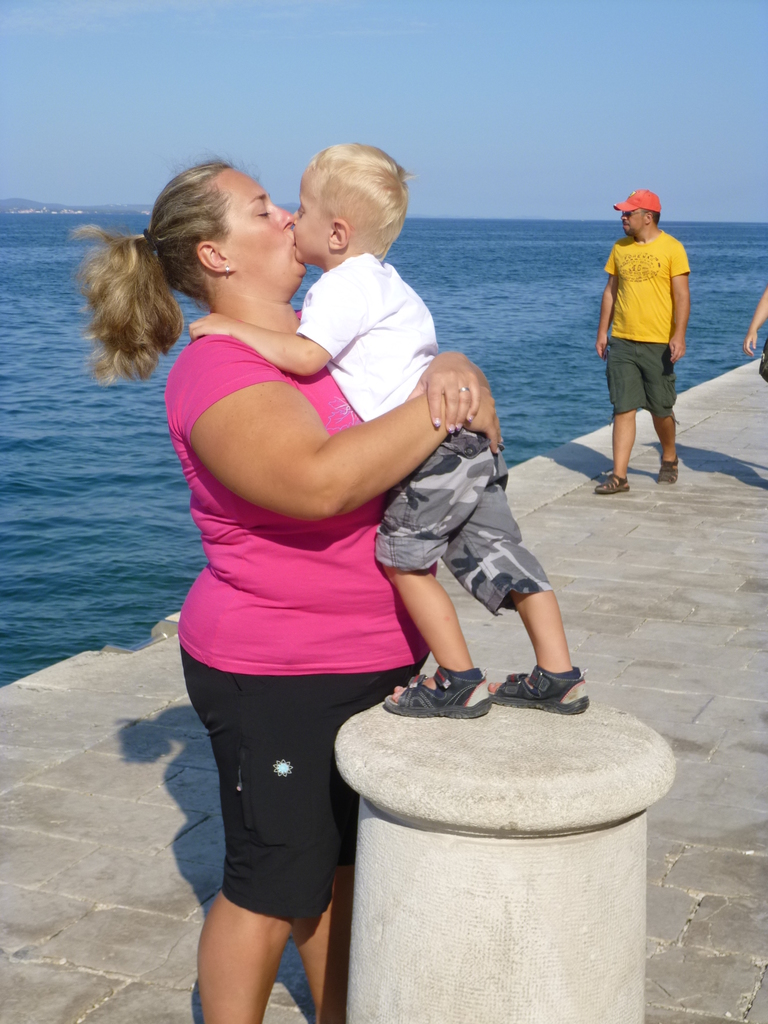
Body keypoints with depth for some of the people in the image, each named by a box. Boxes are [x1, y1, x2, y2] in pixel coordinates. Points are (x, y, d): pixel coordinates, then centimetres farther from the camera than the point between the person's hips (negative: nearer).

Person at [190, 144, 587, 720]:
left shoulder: (343, 286, -10)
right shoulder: (379, 278, 21)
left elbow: (304, 355, -20)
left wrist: (234, 327, -12)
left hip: (433, 451, -10)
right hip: (471, 437, 10)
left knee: (405, 561, 1)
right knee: (497, 554, 10)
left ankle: (460, 683, 6)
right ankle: (558, 678, 13)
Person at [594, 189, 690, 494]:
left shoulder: (671, 248, -5)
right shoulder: (620, 248, 9)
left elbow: (682, 296, -8)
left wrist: (679, 336, -16)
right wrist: (602, 331, 10)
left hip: (658, 343, -3)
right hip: (622, 343, 3)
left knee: (660, 409, 7)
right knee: (623, 409, -2)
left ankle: (669, 458, 33)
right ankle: (618, 475, -2)